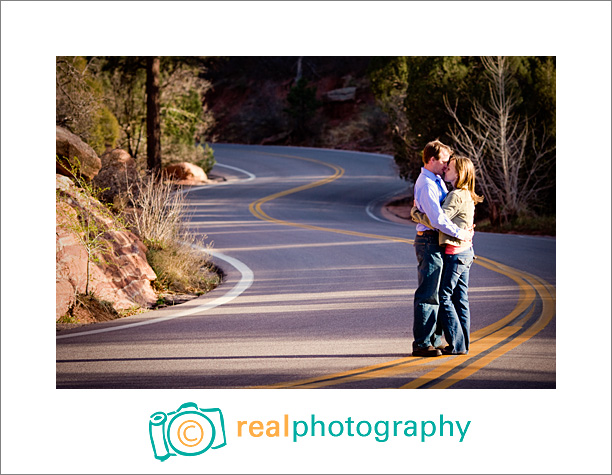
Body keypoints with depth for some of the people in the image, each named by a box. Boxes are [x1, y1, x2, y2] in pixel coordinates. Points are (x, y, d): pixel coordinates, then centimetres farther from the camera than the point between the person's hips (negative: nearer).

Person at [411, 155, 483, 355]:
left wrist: (416, 213, -9)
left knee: (444, 297, -5)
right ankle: (463, 344, 12)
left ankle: (457, 344, -4)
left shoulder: (456, 196, -16)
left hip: (454, 252, -9)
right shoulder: (467, 196, 14)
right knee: (459, 299, 10)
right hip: (465, 250, 9)